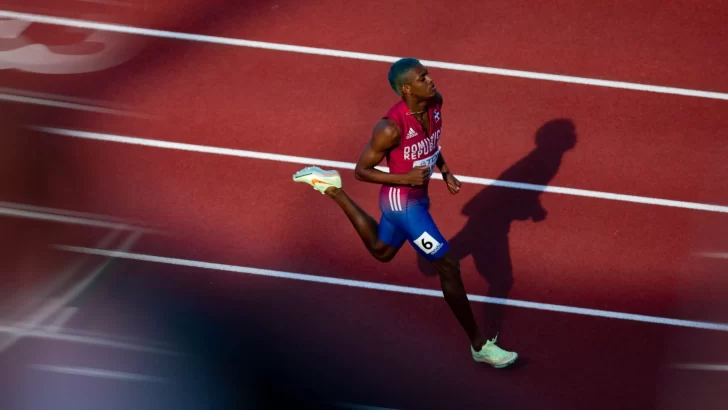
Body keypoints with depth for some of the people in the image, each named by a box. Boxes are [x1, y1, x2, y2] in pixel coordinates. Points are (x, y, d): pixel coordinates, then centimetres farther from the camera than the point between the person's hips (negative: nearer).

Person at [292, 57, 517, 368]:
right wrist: (405, 178, -30)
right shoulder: (391, 128, -32)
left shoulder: (435, 102, -9)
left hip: (416, 197, 9)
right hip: (402, 204, -9)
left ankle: (331, 188, 39)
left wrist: (445, 171, 1)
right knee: (449, 267, -5)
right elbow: (361, 170, -20)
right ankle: (479, 345, 9)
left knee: (381, 252, 33)